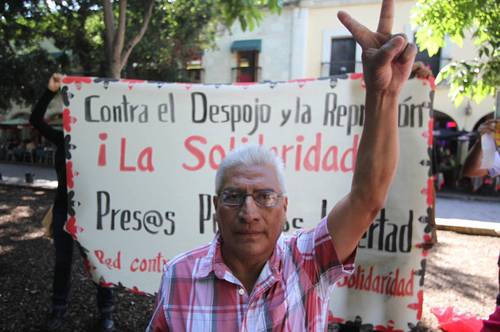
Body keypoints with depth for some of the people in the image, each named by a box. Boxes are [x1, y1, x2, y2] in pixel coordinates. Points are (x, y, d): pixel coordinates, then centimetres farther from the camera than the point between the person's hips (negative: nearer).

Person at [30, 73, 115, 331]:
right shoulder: (62, 139, 0)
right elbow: (35, 120, -7)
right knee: (63, 261, 13)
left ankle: (106, 311, 20)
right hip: (64, 208, 2)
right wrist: (50, 91, -16)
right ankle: (59, 308, 32)